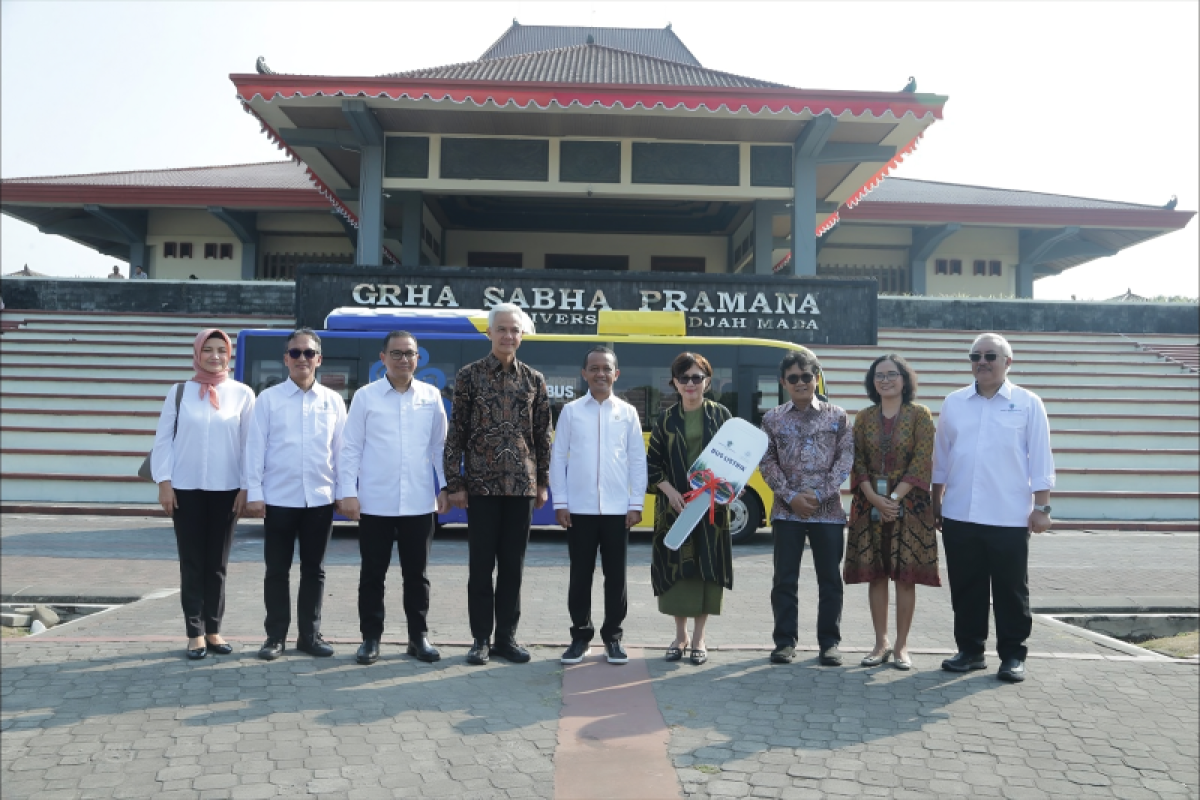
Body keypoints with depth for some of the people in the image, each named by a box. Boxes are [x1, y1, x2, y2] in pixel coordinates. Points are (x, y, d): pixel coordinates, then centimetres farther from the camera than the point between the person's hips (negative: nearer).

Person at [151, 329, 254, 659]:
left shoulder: (242, 394, 1)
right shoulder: (179, 392, 3)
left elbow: (249, 443, 0)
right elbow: (163, 439, 3)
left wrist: (246, 487, -4)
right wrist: (164, 482, -5)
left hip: (226, 490, 0)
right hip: (186, 489, 0)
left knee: (217, 564, 8)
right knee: (192, 563, 4)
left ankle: (213, 630, 19)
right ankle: (195, 633, 12)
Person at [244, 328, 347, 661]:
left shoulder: (333, 401, 5)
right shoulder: (268, 398, 0)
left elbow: (341, 449, 6)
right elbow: (255, 447, -2)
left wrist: (344, 491, 3)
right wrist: (254, 493, -6)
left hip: (320, 498, 2)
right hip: (278, 497, -2)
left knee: (314, 570, 10)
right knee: (277, 570, 7)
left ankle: (310, 634, 21)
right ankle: (275, 636, 18)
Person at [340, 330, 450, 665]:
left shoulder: (431, 396, 5)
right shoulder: (365, 396, 0)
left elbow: (440, 445, 10)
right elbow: (351, 448, -1)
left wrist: (446, 486, 5)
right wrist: (348, 492, -6)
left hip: (420, 503, 1)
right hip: (375, 503, -1)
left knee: (416, 574, 10)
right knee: (373, 574, 8)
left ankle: (419, 637, 21)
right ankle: (370, 638, 19)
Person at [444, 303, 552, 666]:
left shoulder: (534, 380, 7)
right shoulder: (469, 375, 0)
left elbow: (543, 434, 10)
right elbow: (456, 432, -2)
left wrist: (543, 482, 7)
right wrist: (455, 483, -5)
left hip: (522, 485, 2)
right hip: (481, 484, -2)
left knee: (513, 565, 9)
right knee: (481, 564, 4)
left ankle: (506, 636, 20)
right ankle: (481, 638, 16)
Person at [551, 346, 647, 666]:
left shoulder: (628, 412, 4)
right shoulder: (571, 411, 2)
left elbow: (638, 460, 5)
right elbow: (558, 457, 3)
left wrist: (636, 503, 0)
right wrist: (560, 503, -2)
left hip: (617, 509, 1)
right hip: (580, 509, 0)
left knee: (616, 575, 7)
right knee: (580, 575, 7)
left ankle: (613, 636, 19)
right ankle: (581, 635, 19)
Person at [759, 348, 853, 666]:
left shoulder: (837, 416, 4)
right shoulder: (773, 419, 5)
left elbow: (845, 460, -1)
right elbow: (767, 463, 2)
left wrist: (819, 494, -11)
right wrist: (791, 496, -9)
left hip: (828, 510, 0)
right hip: (787, 510, 0)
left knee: (830, 579, 6)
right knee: (784, 580, 4)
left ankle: (830, 642, 17)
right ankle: (785, 641, 15)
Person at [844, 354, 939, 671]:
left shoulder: (920, 415, 0)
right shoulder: (864, 417, 8)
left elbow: (922, 463, -7)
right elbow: (858, 461, 3)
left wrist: (895, 498, -14)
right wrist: (875, 498, -11)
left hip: (909, 505, -2)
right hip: (870, 505, 3)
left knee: (906, 575, 1)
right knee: (875, 574, 5)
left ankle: (902, 645, 11)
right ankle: (881, 643, 16)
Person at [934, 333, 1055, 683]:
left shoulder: (1028, 404, 0)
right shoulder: (953, 403, 8)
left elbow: (1040, 460, -1)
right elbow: (941, 456, 13)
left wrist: (1041, 507, -4)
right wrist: (936, 502, 13)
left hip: (1009, 519, -3)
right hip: (959, 516, 3)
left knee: (1011, 589, 7)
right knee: (965, 588, 10)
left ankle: (1012, 656, 19)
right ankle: (970, 650, 23)